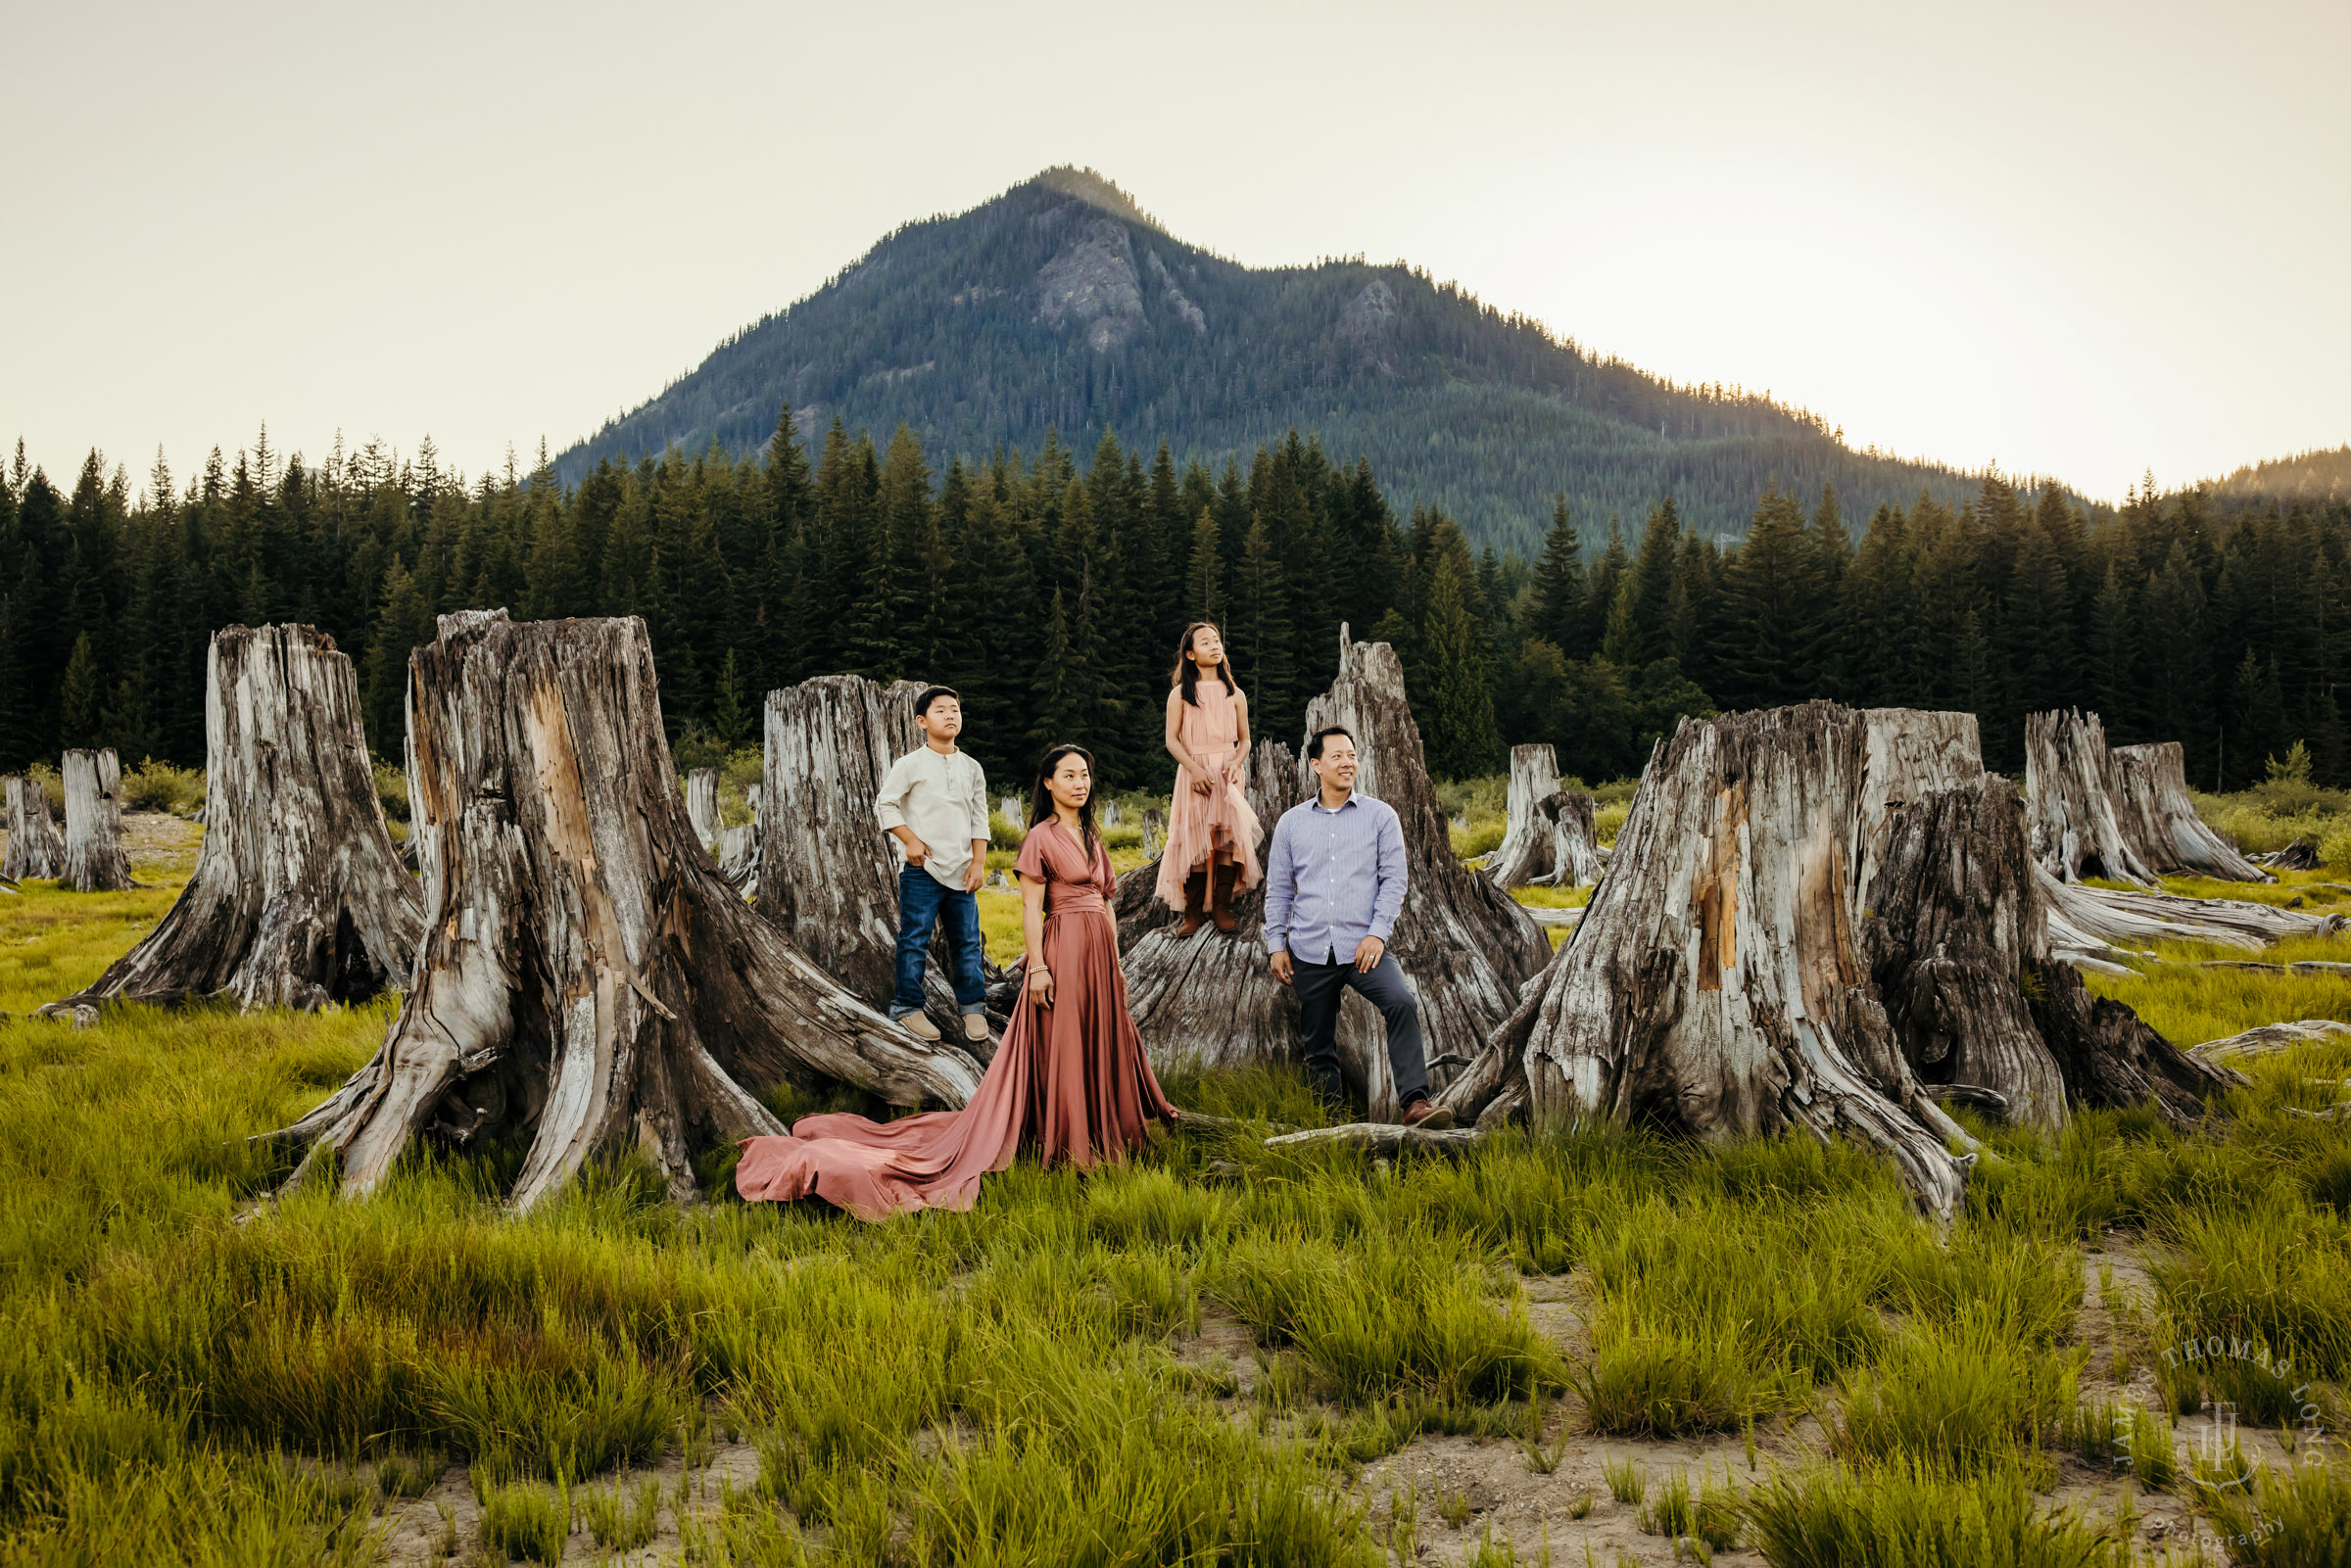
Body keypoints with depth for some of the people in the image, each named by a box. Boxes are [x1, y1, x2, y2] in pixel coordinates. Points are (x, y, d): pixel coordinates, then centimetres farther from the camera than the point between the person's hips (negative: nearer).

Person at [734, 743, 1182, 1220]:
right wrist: (1038, 966, -18)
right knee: (1058, 1046, 0)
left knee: (1102, 1042, 15)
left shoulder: (1091, 838, 14)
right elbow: (1031, 908, -11)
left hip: (1099, 952, 7)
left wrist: (1116, 963, 16)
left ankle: (1102, 1131, 29)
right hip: (1063, 950, -7)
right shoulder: (1040, 838, -7)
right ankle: (1062, 1142, 10)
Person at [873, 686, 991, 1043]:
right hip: (921, 869, -4)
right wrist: (910, 840, -8)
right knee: (914, 940, -2)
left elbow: (979, 819, 12)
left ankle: (973, 1007, 17)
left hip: (961, 870, 4)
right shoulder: (911, 764, -2)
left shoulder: (971, 768, 10)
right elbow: (885, 804, 1)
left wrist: (979, 863, 4)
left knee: (967, 940, 7)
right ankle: (907, 1007, 8)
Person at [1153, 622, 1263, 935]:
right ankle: (1192, 911, -2)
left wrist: (1236, 763, -8)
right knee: (1194, 837, -7)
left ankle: (1221, 907, -6)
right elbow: (1172, 739, -1)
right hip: (1194, 773, -2)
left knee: (1230, 835, -11)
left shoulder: (1234, 694, 10)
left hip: (1227, 774, 2)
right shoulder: (1180, 694, 3)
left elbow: (1245, 739, 13)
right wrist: (1194, 769, -15)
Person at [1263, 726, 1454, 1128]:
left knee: (1401, 1002, -28)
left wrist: (1377, 933, -11)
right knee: (1318, 1048, 6)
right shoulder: (1291, 822, 11)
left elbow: (1394, 879, 1)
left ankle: (1415, 1102, -29)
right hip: (1309, 951, 2)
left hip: (1363, 945, -2)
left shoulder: (1380, 816, 6)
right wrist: (1275, 944, 6)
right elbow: (1278, 889, 14)